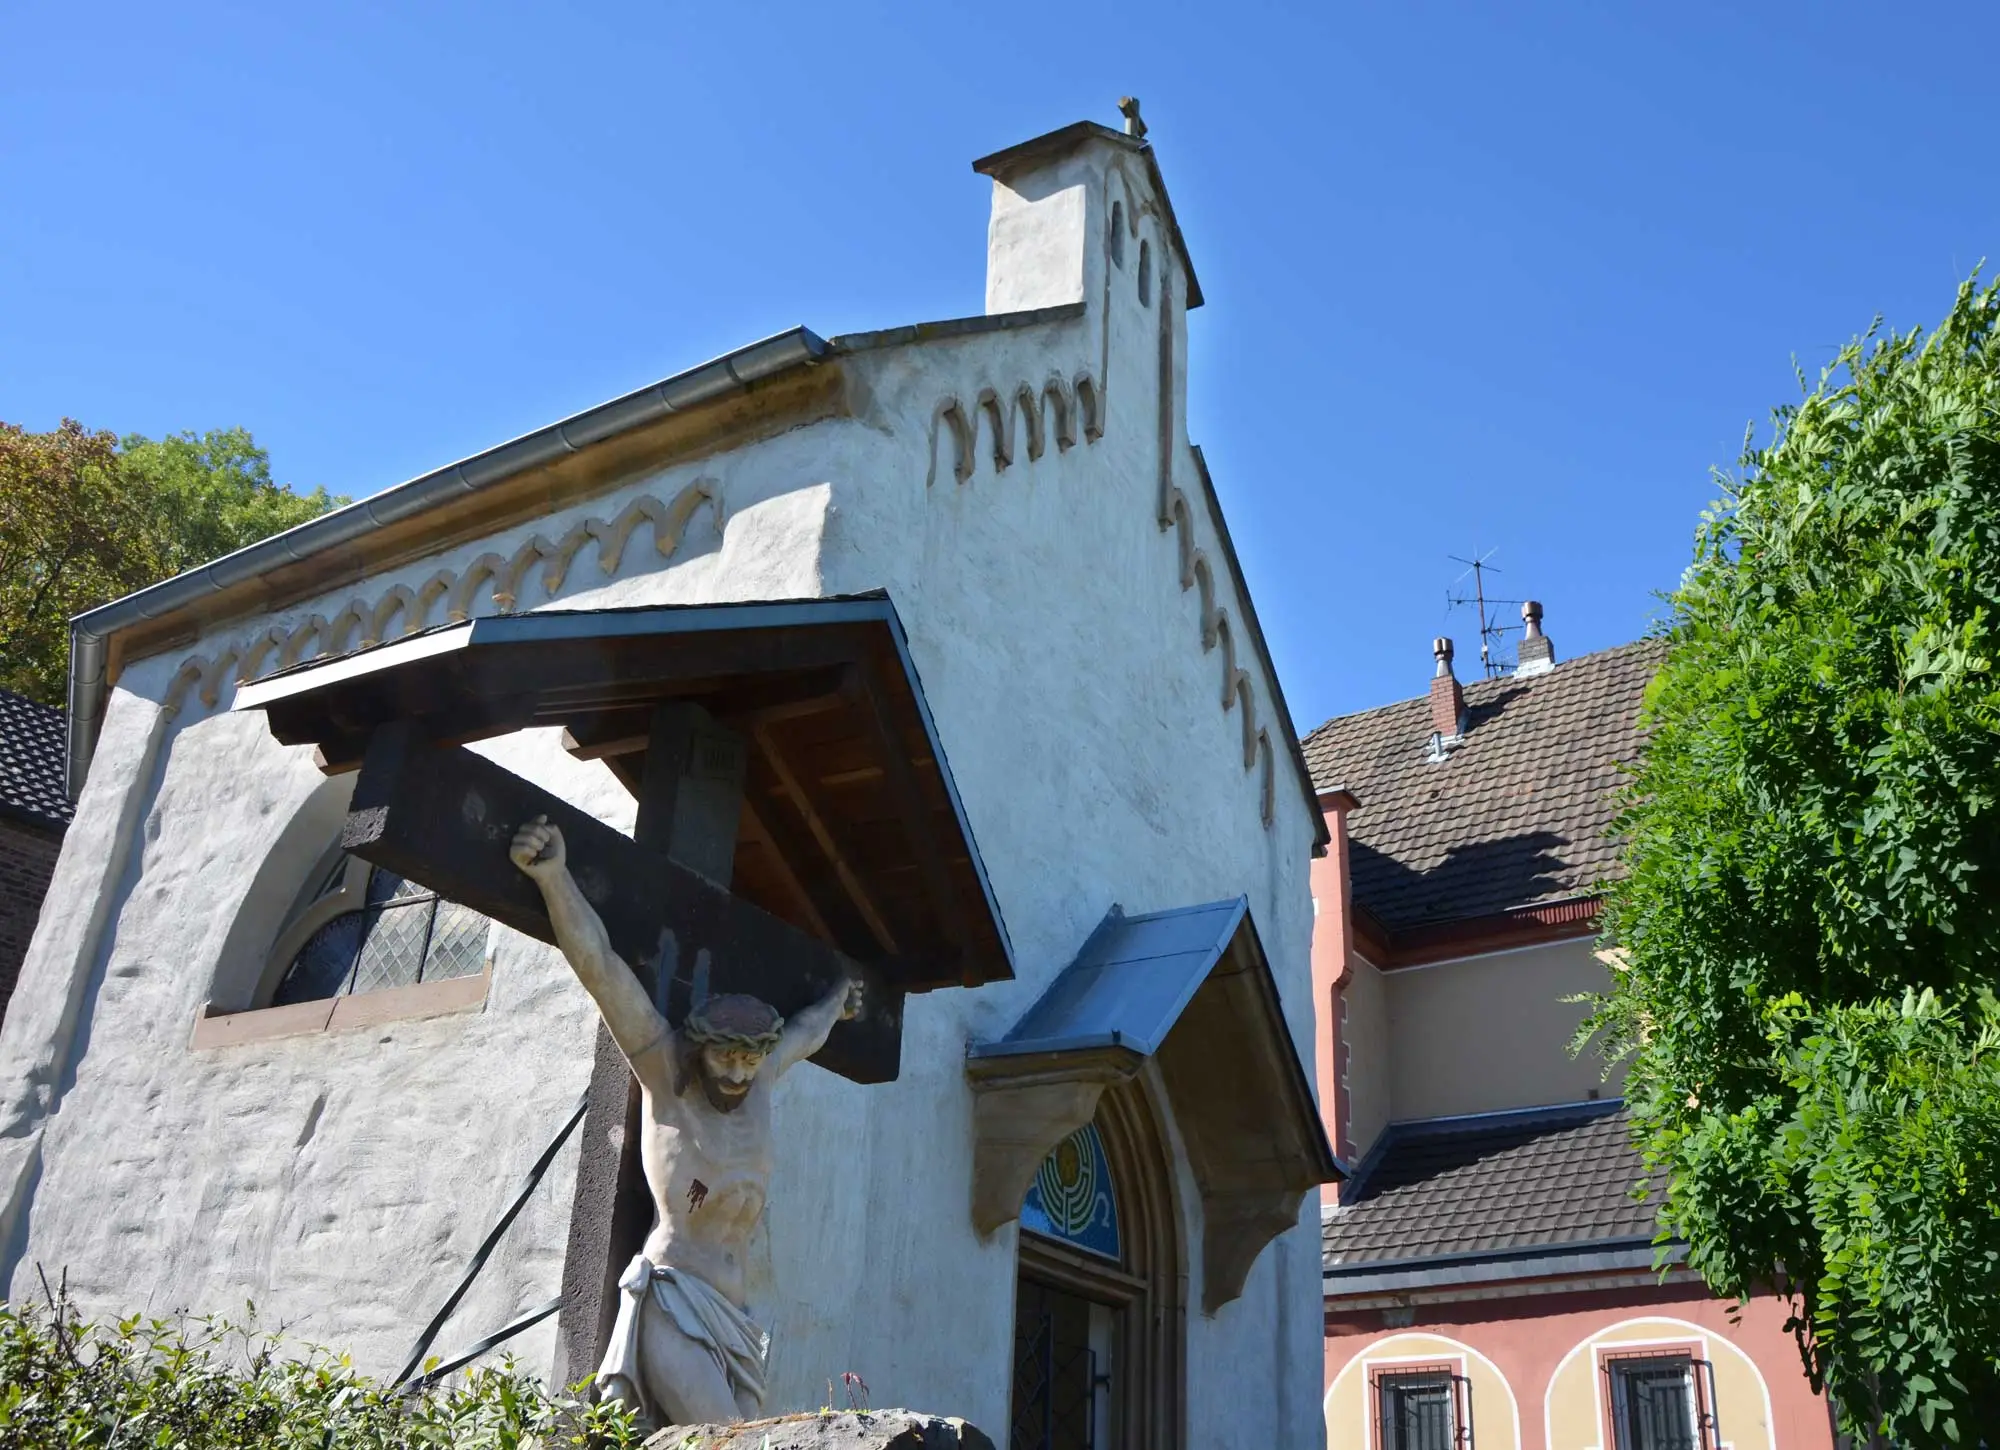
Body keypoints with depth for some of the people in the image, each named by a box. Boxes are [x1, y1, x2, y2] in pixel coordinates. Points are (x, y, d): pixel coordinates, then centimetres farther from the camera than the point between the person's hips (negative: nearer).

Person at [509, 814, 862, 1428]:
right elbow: (603, 971, -10)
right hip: (671, 1299, -6)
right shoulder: (665, 1071, -1)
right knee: (714, 1441, -22)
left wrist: (836, 1001, 56)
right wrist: (554, 875, -17)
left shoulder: (756, 1077, 13)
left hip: (728, 1314, 7)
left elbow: (804, 1032, 36)